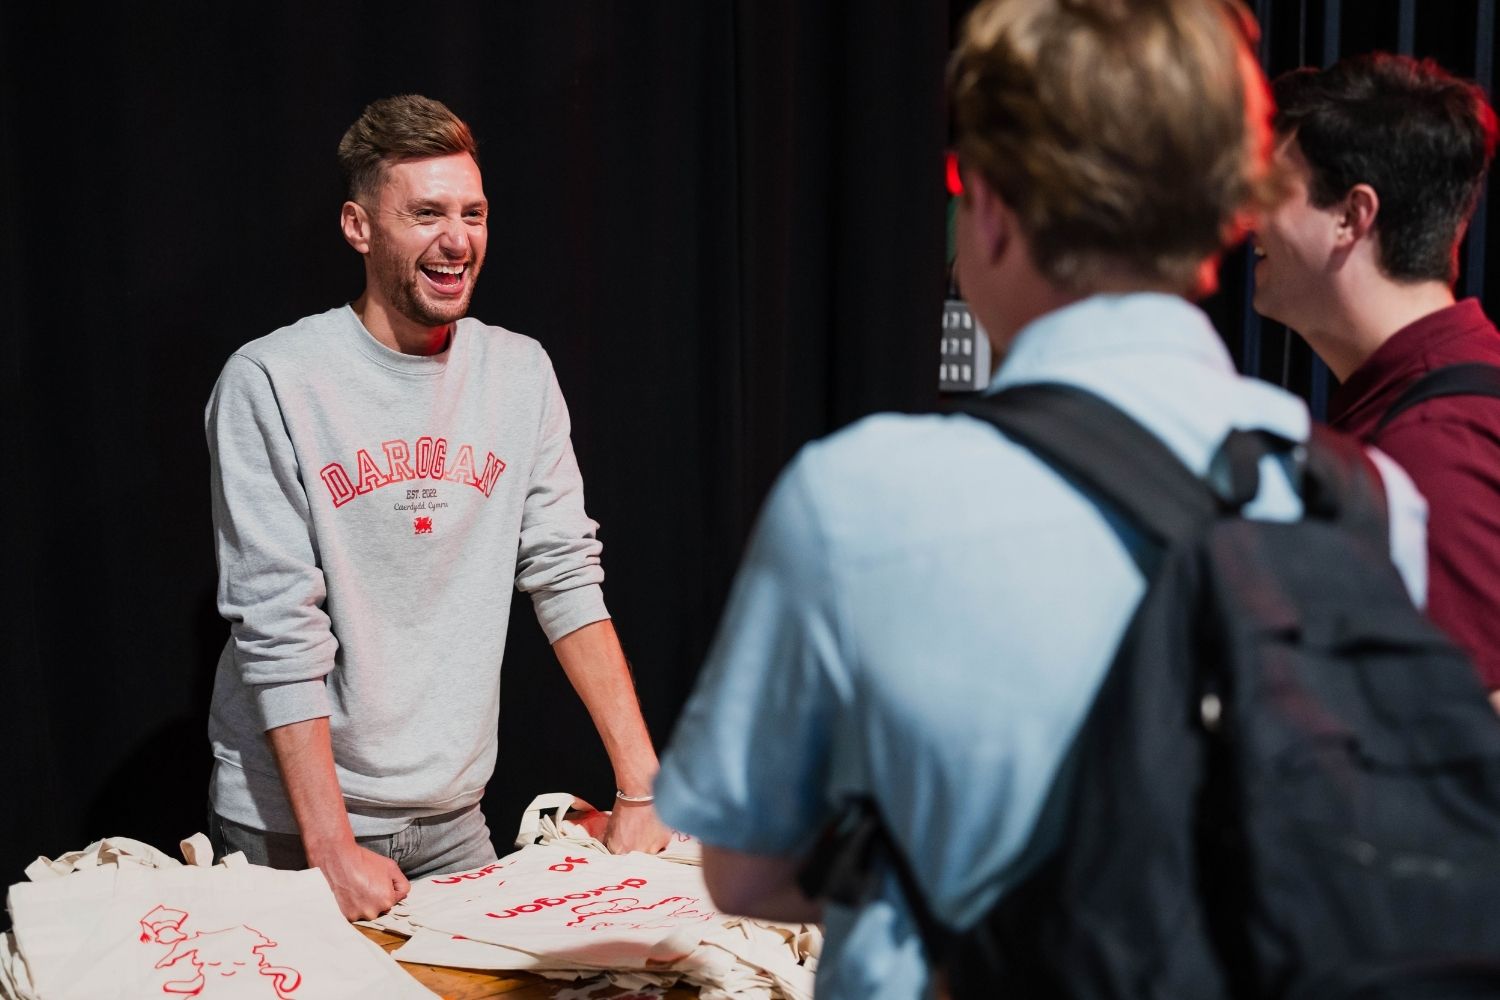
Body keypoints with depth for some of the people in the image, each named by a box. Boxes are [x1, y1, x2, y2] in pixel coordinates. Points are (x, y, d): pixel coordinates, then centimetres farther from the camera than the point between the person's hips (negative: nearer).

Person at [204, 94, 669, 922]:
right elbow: (276, 627, -16)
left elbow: (566, 576, 0)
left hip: (452, 817, 4)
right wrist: (332, 847, -19)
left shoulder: (519, 373, 2)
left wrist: (643, 787, -7)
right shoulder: (271, 382, -13)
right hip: (288, 823, -4)